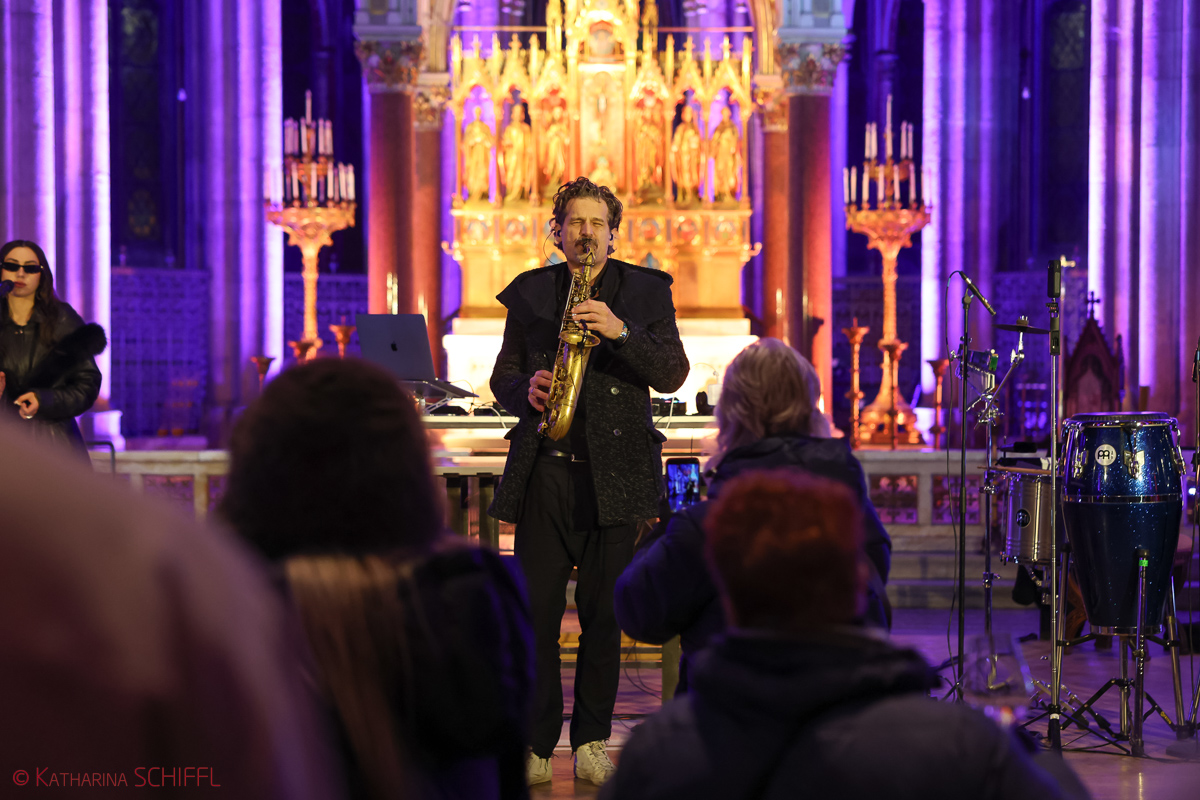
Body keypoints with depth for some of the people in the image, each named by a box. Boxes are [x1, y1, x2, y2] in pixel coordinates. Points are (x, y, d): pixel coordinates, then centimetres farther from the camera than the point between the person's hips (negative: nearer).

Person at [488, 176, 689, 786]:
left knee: (603, 612, 2)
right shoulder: (528, 293, 12)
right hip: (543, 469, 1)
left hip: (614, 472, -1)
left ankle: (592, 738, 14)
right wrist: (525, 389, -7)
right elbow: (502, 376, 15)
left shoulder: (647, 291, 7)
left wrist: (621, 332, -16)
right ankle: (535, 741, 7)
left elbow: (672, 374, -2)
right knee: (537, 609, -2)